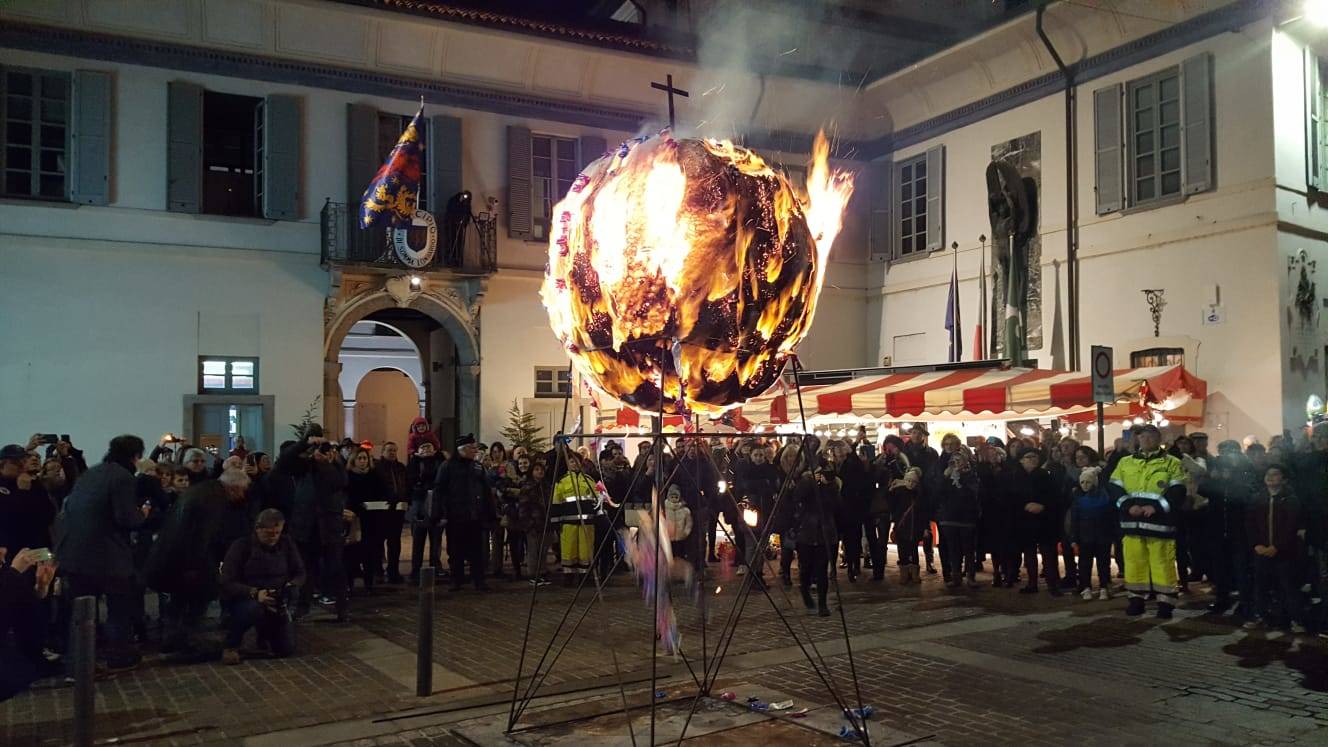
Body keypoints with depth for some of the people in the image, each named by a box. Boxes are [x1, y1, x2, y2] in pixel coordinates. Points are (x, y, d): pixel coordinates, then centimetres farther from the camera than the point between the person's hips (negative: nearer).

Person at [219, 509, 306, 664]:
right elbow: (227, 583, -19)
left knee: (286, 649, -7)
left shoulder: (286, 544, -3)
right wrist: (255, 593, -35)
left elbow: (300, 574, 2)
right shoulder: (241, 546, -14)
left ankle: (266, 631, 29)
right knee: (253, 608, -40)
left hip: (277, 602, 4)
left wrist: (291, 586, -22)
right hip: (243, 599, -3)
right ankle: (231, 645, -10)